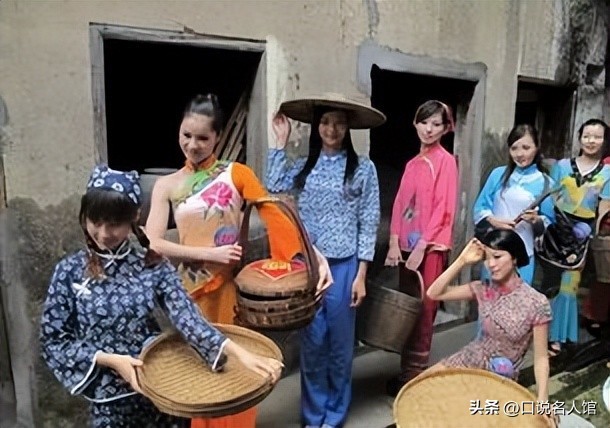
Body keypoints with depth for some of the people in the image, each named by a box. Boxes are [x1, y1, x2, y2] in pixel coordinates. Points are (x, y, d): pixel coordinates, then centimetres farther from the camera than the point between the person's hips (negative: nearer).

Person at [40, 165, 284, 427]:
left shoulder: (153, 266, -7)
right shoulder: (70, 272, -7)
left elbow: (187, 317, -19)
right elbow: (53, 341, -3)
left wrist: (238, 352, -33)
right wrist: (109, 360, -16)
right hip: (111, 399, 0)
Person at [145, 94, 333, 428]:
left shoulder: (236, 173, -2)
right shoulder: (166, 185, 3)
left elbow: (275, 215, -11)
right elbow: (153, 243, -6)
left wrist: (316, 256, -22)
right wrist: (209, 253, -16)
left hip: (229, 287, -1)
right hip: (189, 290, 2)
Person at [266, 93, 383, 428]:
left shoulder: (363, 168, -2)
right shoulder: (303, 167, 7)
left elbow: (368, 224, -3)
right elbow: (273, 186, -10)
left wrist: (361, 274, -6)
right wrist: (280, 142, -4)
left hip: (343, 266, -2)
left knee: (339, 341, 10)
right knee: (312, 341, 10)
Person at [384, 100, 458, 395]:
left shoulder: (446, 161, -5)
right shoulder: (413, 163, 14)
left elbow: (444, 209, -12)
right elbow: (400, 203, 10)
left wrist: (422, 246, -17)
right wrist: (394, 242, -1)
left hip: (430, 247, -7)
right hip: (406, 245, 7)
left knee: (422, 312, 1)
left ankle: (415, 375, 13)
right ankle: (406, 372, 25)